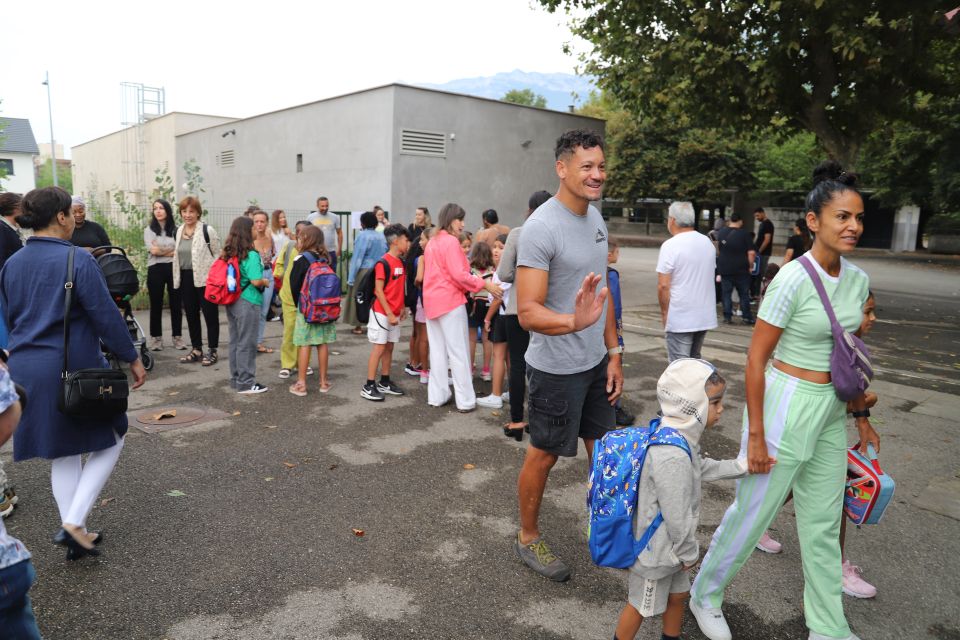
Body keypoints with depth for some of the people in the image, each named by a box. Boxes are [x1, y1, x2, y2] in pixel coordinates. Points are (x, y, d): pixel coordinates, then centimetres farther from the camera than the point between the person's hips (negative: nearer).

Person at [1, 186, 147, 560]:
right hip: (72, 368, -7)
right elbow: (106, 315, -14)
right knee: (110, 441, 10)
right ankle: (73, 523, -1)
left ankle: (75, 533, 22)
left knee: (62, 454, 17)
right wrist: (132, 358, -6)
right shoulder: (78, 260, -14)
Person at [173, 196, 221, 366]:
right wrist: (177, 278, 16)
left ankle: (212, 351, 9)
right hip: (185, 278, 7)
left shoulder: (207, 230, -10)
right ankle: (196, 349, 24)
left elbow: (218, 254, -7)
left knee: (210, 314, 1)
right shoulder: (179, 231, 10)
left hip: (205, 278, -7)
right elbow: (177, 254, 20)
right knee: (191, 315, 13)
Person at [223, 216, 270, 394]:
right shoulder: (251, 255, -17)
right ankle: (246, 383, 8)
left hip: (231, 302, 8)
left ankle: (236, 379, 25)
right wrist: (266, 281, -3)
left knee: (235, 342, 15)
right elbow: (256, 281, -23)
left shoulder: (227, 254, 7)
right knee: (246, 344, 0)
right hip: (247, 303, -8)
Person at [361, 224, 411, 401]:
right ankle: (368, 386, 1)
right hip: (381, 312, -8)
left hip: (394, 313, 8)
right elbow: (378, 290, -17)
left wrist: (402, 307, 9)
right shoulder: (383, 263, -15)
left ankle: (384, 382, 22)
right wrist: (389, 314, -18)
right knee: (379, 348, -5)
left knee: (389, 347, 12)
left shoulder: (401, 262, 9)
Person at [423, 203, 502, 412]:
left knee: (437, 351, 11)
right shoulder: (451, 241, -12)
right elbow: (459, 275, -19)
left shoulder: (432, 242, 16)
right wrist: (485, 284, -14)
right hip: (450, 301, -9)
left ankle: (437, 396, 15)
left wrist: (471, 287, 23)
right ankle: (466, 400, 0)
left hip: (432, 301, 9)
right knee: (459, 352, -3)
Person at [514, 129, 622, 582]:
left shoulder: (596, 218, 7)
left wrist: (613, 353, 12)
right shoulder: (541, 227, -20)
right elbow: (528, 311, -25)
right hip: (557, 369, -8)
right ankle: (527, 538, 29)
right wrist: (574, 322, -44)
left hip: (596, 362, 8)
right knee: (544, 454, 8)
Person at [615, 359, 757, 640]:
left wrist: (742, 466, 9)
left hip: (669, 544, 9)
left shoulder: (679, 436, -5)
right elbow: (677, 517, -29)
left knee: (678, 594, 29)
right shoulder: (672, 457, -37)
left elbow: (701, 468, 14)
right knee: (642, 606, 15)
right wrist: (689, 553, -13)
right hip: (656, 551, -9)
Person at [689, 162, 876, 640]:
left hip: (831, 412, 7)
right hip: (786, 407, -7)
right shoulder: (793, 279, -18)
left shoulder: (858, 280, 3)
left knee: (823, 525, 18)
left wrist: (861, 415, 18)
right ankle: (705, 594, 32)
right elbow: (756, 357, -16)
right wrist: (755, 434, -16)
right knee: (752, 512, 8)